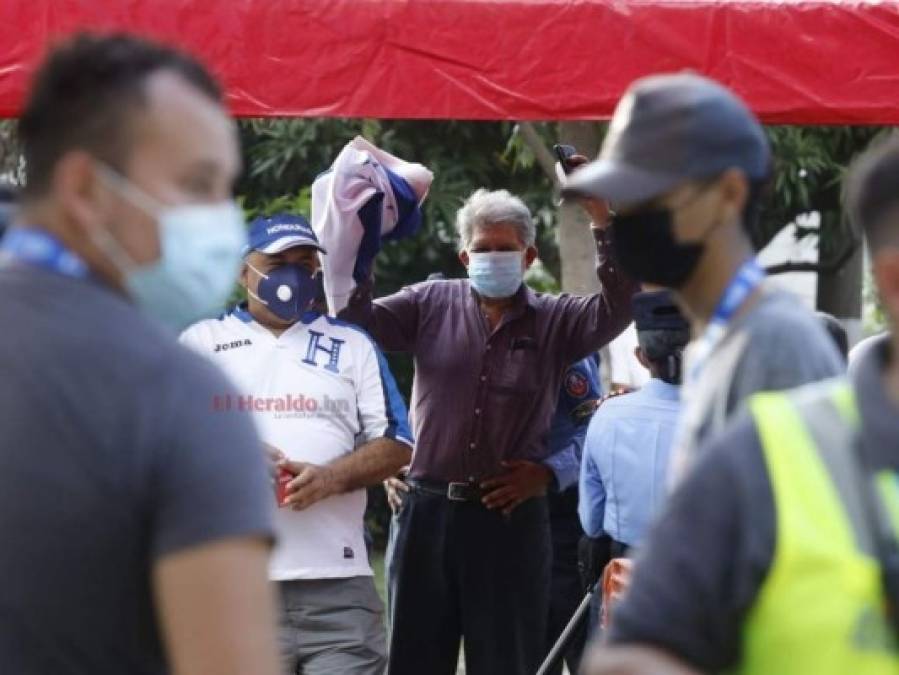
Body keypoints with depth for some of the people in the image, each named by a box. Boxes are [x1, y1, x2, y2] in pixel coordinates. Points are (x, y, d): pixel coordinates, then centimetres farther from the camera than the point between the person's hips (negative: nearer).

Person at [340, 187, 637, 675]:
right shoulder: (432, 304, 6)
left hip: (510, 516, -1)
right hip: (429, 511, 1)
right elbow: (362, 318, -4)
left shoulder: (554, 321, 4)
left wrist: (602, 220, -21)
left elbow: (617, 308, -11)